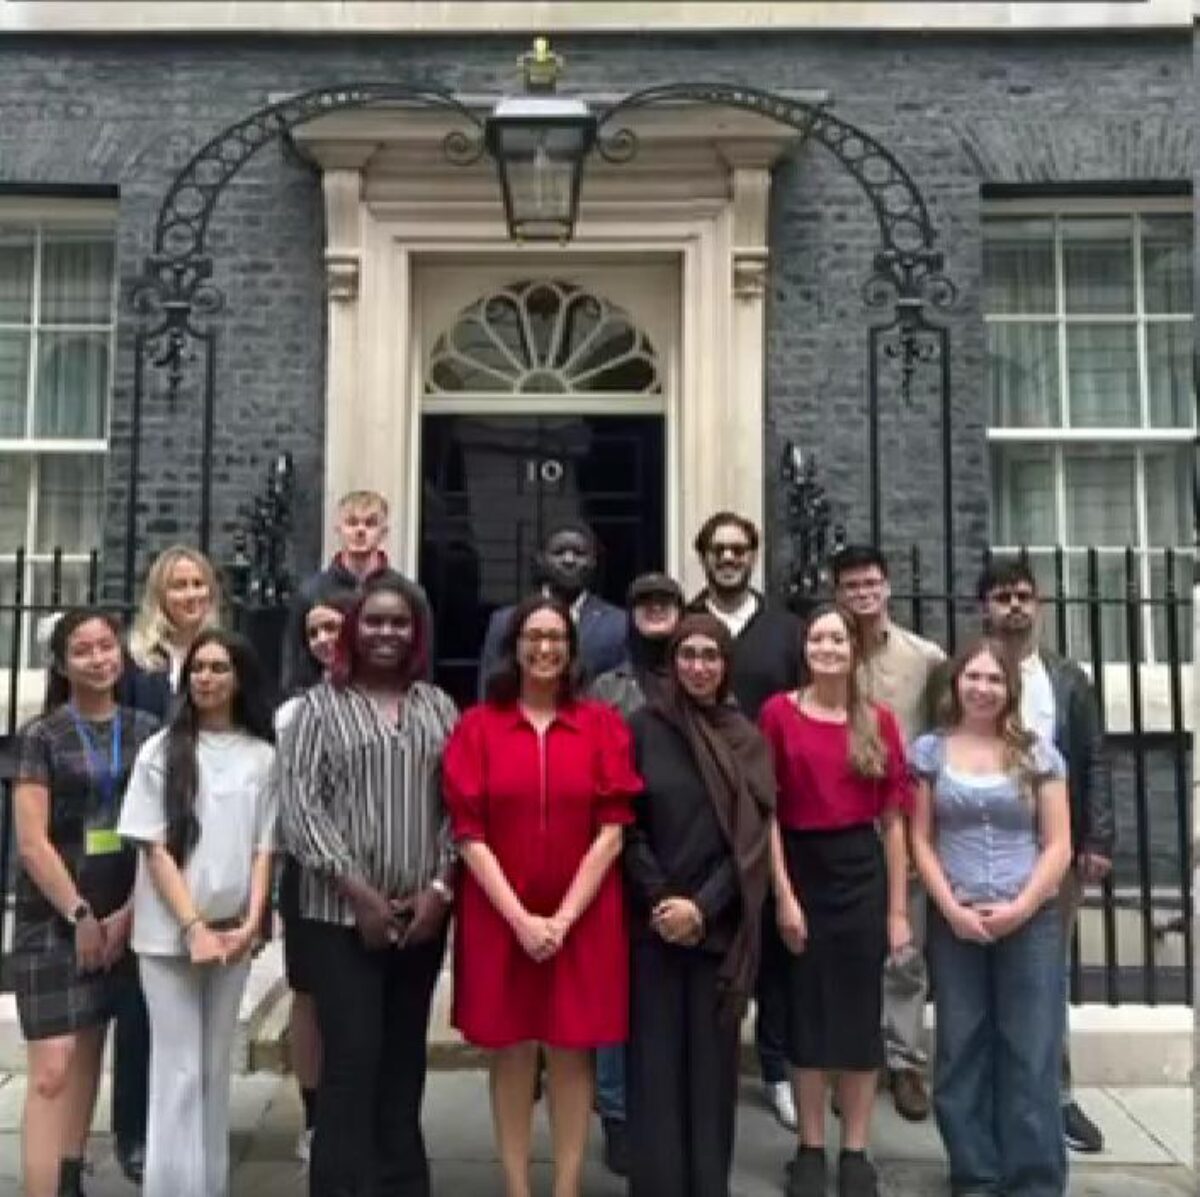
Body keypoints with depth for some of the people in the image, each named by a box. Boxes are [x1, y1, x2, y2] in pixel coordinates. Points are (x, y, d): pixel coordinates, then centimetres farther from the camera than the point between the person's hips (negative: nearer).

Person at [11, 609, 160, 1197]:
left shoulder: (146, 730, 5)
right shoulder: (41, 737, -4)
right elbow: (31, 844, -8)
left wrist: (128, 912, -5)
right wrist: (80, 915, -10)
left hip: (122, 915, 4)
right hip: (52, 919, -3)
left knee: (89, 1054, 13)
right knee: (51, 1069, -8)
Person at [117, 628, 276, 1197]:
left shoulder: (263, 756, 4)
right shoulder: (161, 750, -1)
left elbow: (263, 849, 4)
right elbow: (155, 849, -5)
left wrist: (250, 923, -8)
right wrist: (193, 927, -12)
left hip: (234, 932, 2)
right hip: (169, 932, -2)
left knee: (215, 1065, 12)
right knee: (178, 1067, -1)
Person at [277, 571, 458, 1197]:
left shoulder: (438, 706, 9)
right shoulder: (320, 705, 0)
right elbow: (300, 806, -8)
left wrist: (440, 887, -6)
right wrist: (360, 892, -12)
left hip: (422, 914, 3)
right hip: (343, 913, -3)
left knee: (404, 1063, 13)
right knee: (351, 1064, -4)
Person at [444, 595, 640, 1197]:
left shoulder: (603, 723, 0)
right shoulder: (476, 725, -1)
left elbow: (612, 829, -4)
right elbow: (468, 833, -5)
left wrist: (564, 916, -11)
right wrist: (519, 917, -12)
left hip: (583, 917, 0)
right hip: (499, 918, 0)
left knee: (572, 1053, 7)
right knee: (510, 1053, 9)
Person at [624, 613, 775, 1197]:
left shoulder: (748, 739, 6)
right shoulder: (643, 727, 1)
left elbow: (753, 836, 0)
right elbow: (626, 825, -2)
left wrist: (703, 906, -11)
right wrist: (659, 900, -11)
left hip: (721, 923, 1)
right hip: (654, 920, -1)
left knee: (712, 1058, 6)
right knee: (657, 1059, 2)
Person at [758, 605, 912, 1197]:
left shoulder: (879, 721, 2)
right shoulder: (778, 712, -4)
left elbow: (892, 819, 2)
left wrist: (898, 908, 0)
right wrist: (782, 894, -10)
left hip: (862, 871, 2)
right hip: (801, 869, -1)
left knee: (861, 1010, 8)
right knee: (806, 1009, 8)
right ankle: (810, 1149, 23)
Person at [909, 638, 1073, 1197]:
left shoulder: (1037, 753, 4)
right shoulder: (930, 750, 4)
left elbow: (1058, 845, 1)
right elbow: (921, 841, 3)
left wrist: (1020, 907, -10)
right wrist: (952, 908, -8)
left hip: (1030, 921, 0)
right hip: (954, 923, 1)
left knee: (1031, 1056, 3)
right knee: (961, 1053, 7)